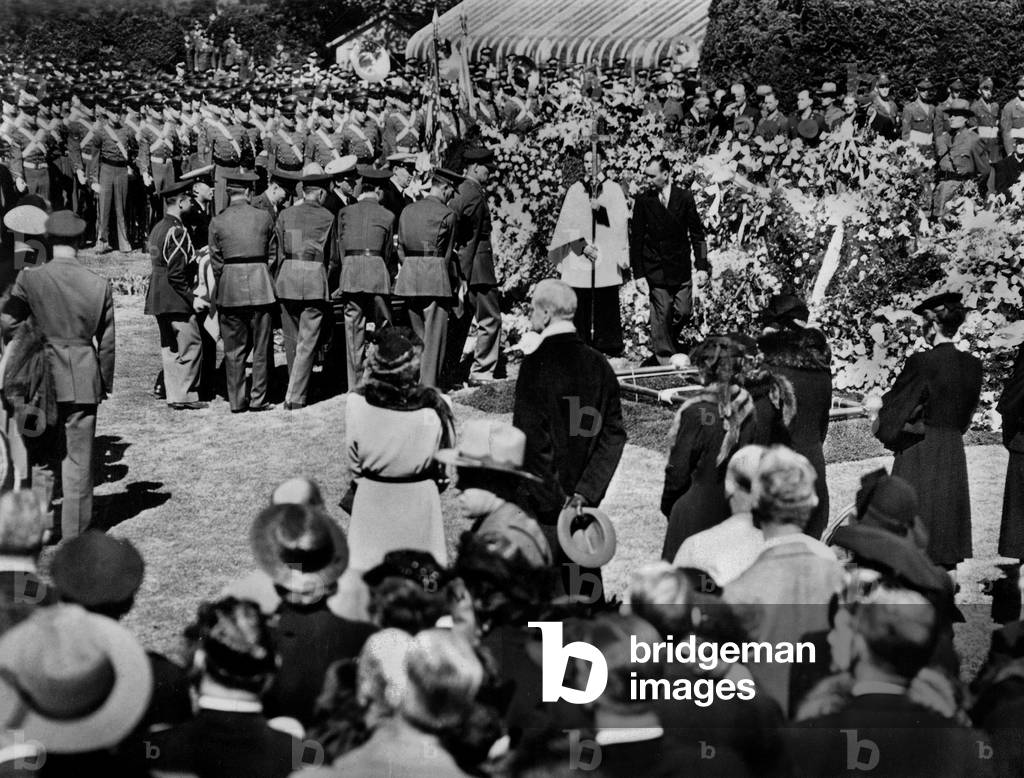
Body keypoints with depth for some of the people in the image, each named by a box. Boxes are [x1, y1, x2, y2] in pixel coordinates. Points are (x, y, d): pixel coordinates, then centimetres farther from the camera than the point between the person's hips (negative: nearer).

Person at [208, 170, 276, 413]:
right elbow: (271, 254, 7)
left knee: (234, 348, 8)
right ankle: (258, 399, 8)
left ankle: (237, 400, 9)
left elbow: (216, 261, 4)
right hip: (260, 285, -1)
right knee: (261, 346, 7)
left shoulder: (217, 222, 0)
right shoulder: (264, 217, -1)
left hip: (230, 286, 1)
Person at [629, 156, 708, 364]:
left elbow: (697, 233, 2)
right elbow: (636, 239, 0)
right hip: (655, 268, -1)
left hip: (681, 268, 2)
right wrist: (639, 274, -4)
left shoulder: (685, 197, -1)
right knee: (662, 312, -2)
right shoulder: (643, 201, -3)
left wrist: (702, 266, -4)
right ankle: (664, 355, 12)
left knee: (684, 311, 4)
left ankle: (670, 341, 31)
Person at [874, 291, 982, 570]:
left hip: (919, 453, -6)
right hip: (954, 451, 6)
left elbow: (895, 406, -7)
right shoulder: (973, 365, 2)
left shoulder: (921, 363, -16)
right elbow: (966, 414, 12)